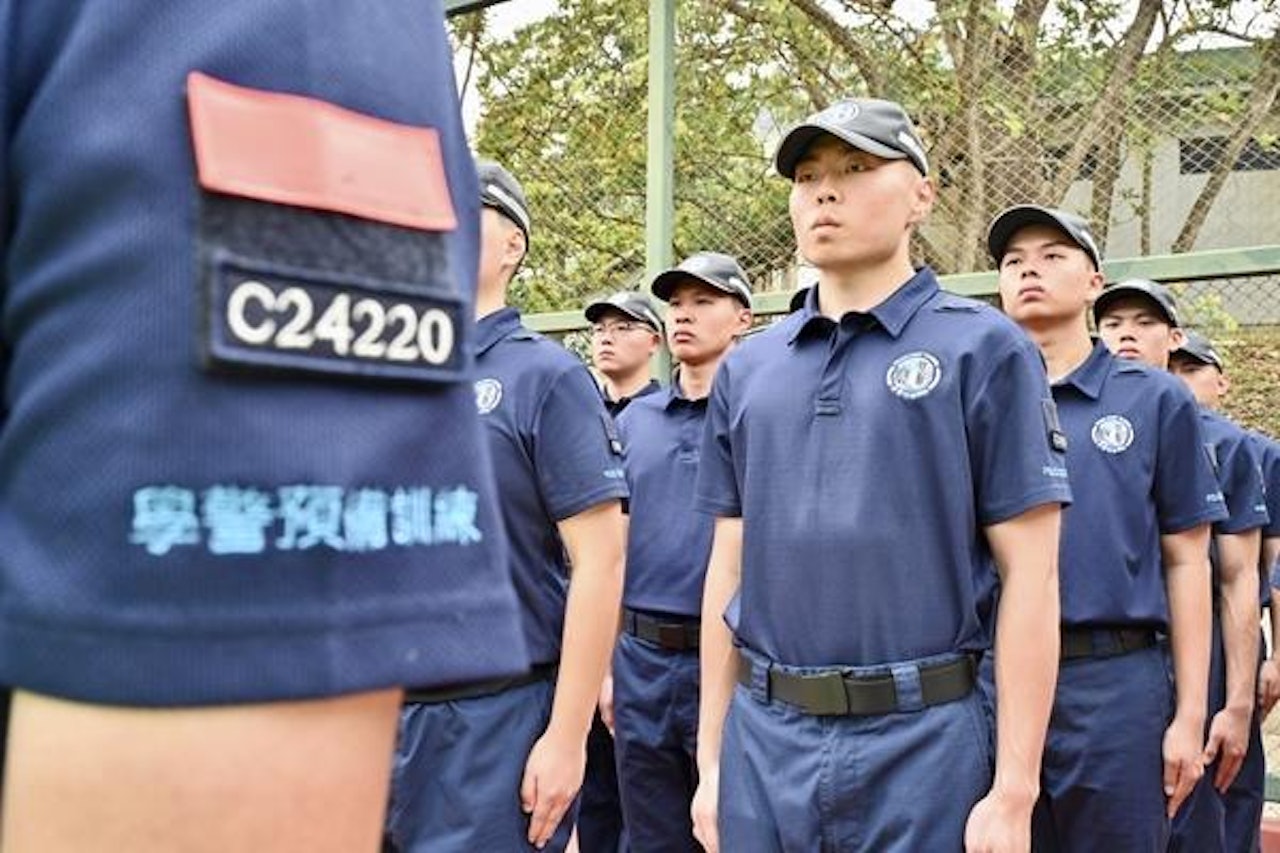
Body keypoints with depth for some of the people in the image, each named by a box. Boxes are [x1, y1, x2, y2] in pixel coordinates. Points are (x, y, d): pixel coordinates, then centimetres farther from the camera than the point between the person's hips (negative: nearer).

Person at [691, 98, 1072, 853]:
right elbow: (730, 566, 11)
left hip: (918, 741, -3)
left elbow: (1029, 577, -7)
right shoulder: (746, 369, 9)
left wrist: (1014, 791, -10)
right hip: (762, 738, 4)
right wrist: (711, 761, 9)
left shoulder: (985, 350, -4)